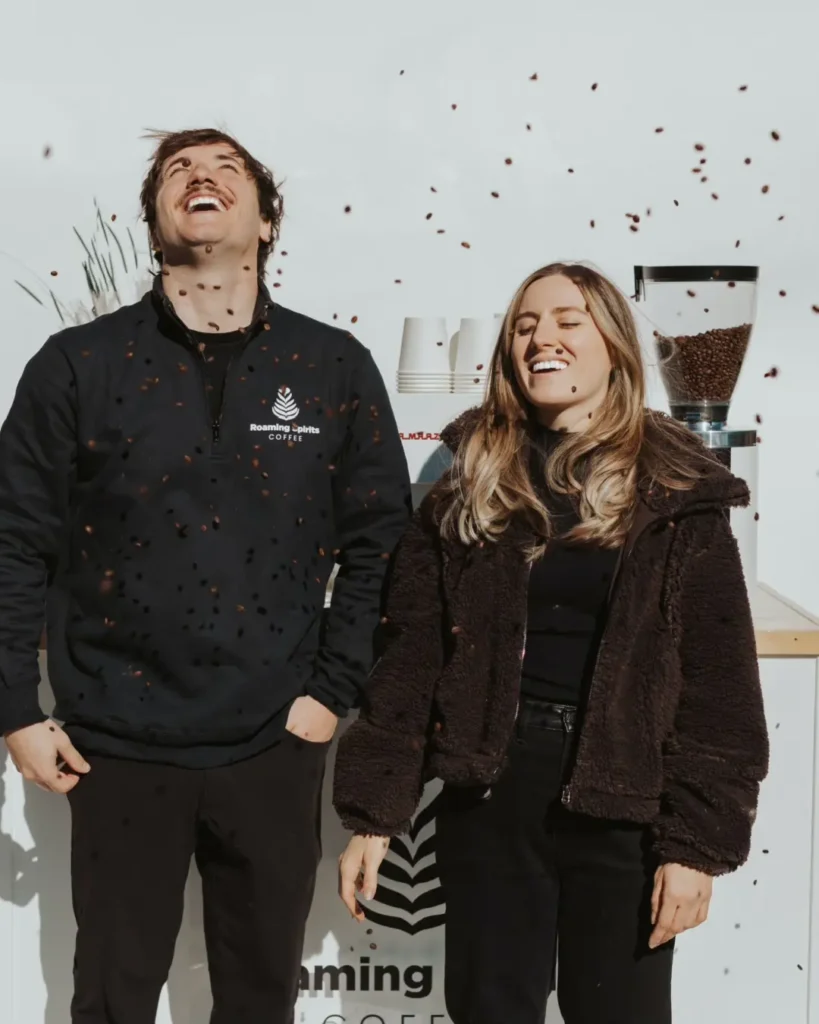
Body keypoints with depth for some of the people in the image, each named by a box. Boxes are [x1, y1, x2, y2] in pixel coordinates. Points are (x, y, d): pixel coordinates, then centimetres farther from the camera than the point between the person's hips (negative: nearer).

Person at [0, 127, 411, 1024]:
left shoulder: (337, 368, 0)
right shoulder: (77, 364, -3)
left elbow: (380, 541, 3)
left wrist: (332, 689, -2)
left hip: (273, 743, 1)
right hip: (119, 743, -1)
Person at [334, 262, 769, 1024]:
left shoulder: (677, 497, -4)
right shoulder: (470, 490, 2)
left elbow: (717, 682, -6)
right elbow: (409, 657, 0)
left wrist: (697, 840, -10)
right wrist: (374, 813, -2)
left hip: (623, 802, -1)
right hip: (491, 795, 2)